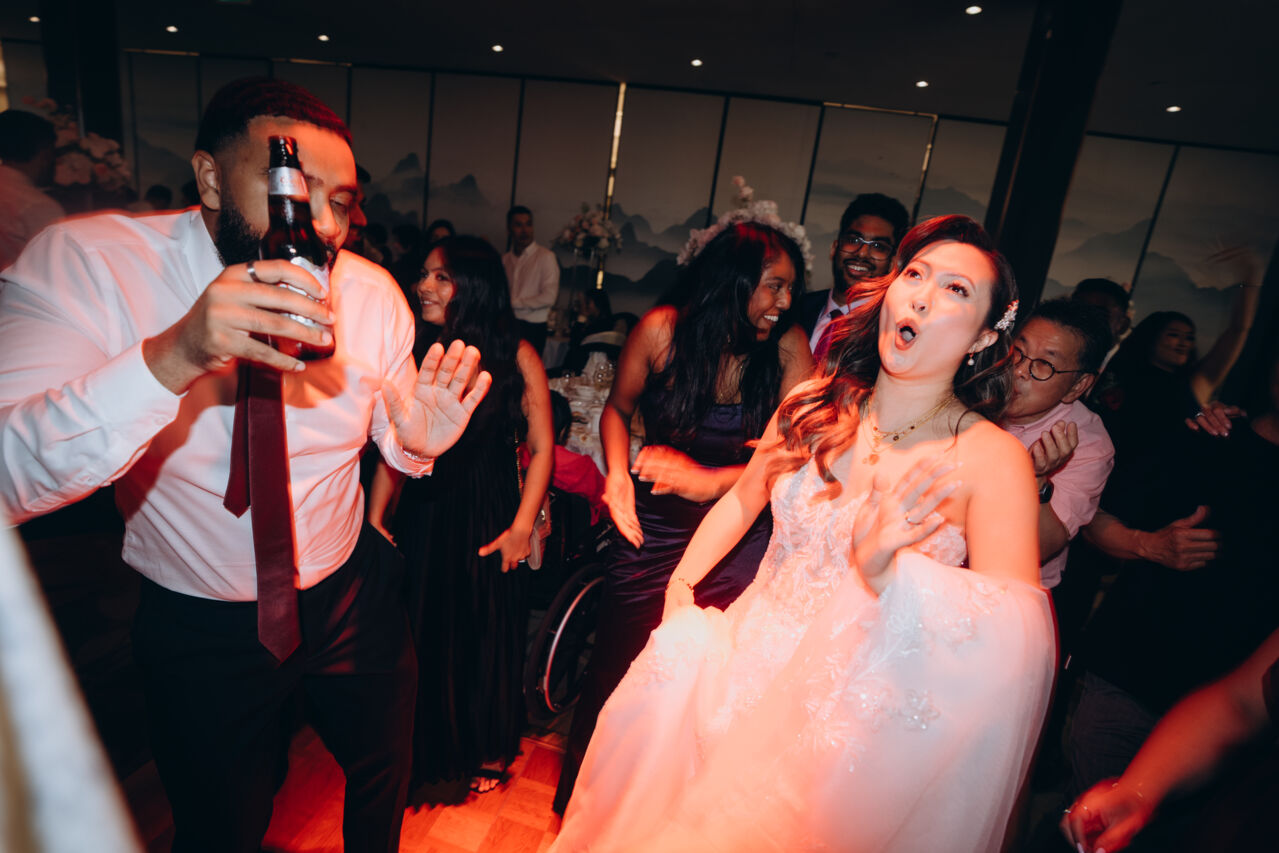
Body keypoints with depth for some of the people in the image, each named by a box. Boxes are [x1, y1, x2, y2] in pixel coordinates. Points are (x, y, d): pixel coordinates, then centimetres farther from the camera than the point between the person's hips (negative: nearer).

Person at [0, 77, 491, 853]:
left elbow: (394, 438, -1)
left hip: (354, 599, 3)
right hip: (202, 630, -2)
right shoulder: (83, 263, -19)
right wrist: (171, 356, -44)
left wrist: (420, 442, -24)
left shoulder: (373, 292, -11)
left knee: (385, 777, 25)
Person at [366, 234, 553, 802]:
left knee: (487, 640, 14)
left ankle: (485, 753, 41)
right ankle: (430, 756, 42)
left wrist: (521, 527, -10)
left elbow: (541, 447, -6)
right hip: (423, 520, 2)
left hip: (489, 524, -2)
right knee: (423, 638, 14)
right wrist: (375, 519, -2)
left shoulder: (516, 356, -9)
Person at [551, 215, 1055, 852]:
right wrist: (680, 582, 5)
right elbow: (743, 501, 14)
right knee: (661, 692, -13)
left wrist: (885, 570, -38)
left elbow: (1021, 628, -21)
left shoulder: (995, 458, -10)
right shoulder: (814, 405, 1)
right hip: (753, 651, 4)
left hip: (858, 708, -3)